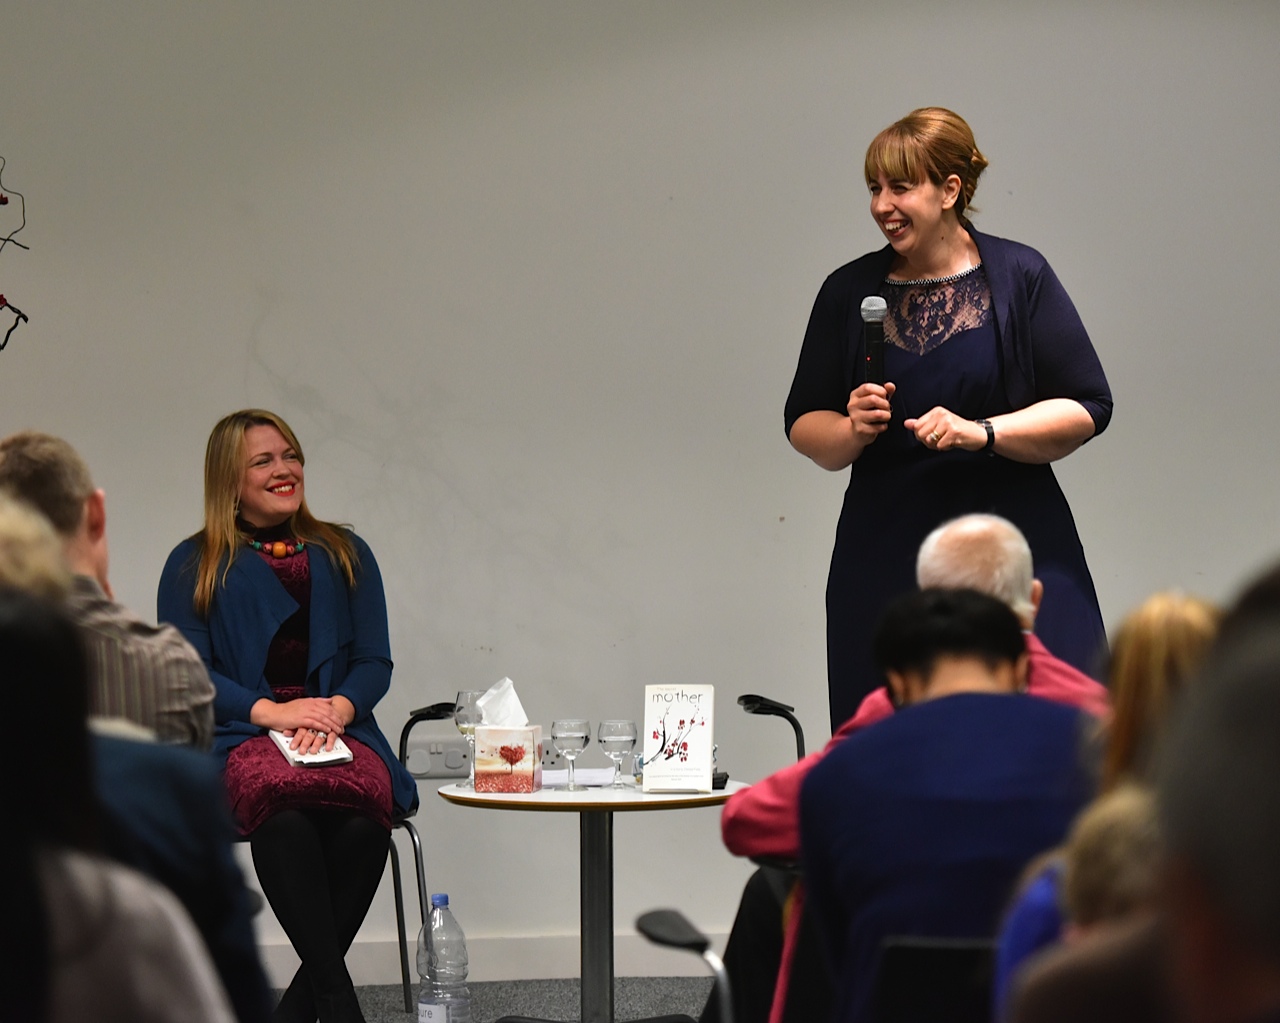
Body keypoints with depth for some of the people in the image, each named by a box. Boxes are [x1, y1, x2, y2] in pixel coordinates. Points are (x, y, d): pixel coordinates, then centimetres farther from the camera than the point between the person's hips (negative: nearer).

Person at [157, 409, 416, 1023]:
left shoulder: (345, 555, 19)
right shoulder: (195, 566, 12)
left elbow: (375, 663, 14)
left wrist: (333, 710, -9)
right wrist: (271, 712, -13)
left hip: (339, 729, 2)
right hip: (239, 736, -2)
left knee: (364, 816, -36)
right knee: (284, 813, -40)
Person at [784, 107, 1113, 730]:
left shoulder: (1020, 277, 2)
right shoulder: (851, 292, 10)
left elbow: (1086, 409, -2)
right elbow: (803, 425, 13)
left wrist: (981, 433, -15)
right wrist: (853, 430, -8)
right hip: (886, 558, 2)